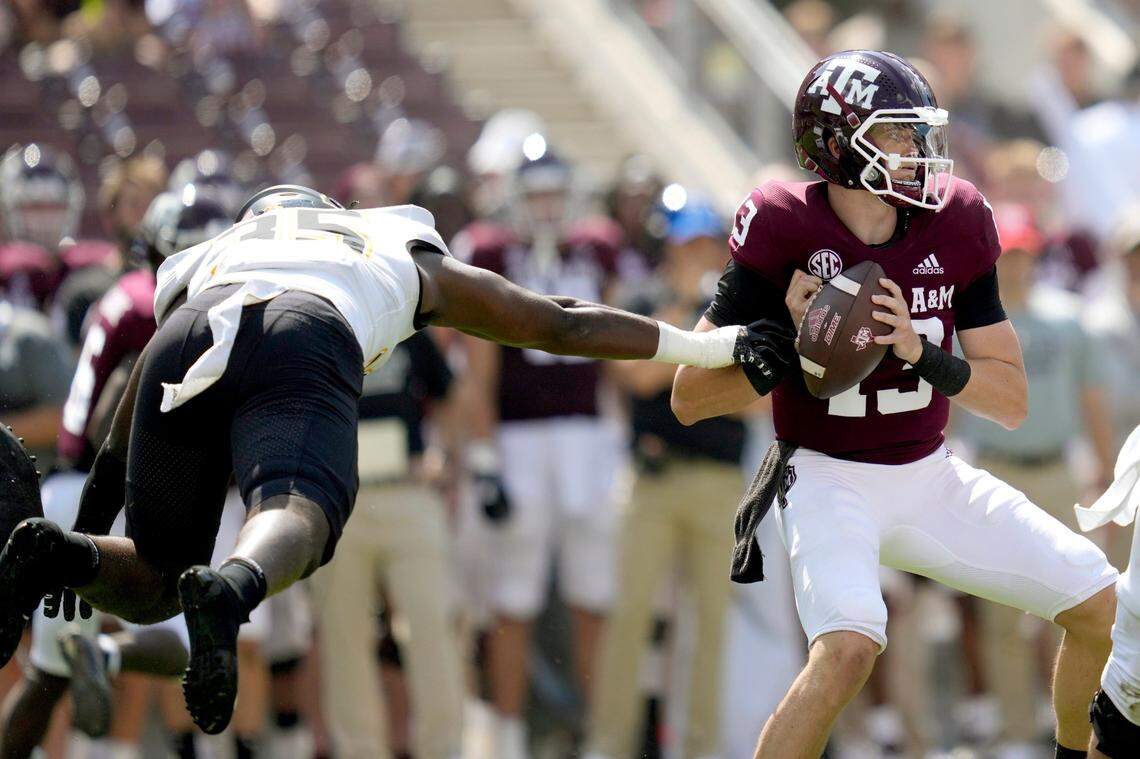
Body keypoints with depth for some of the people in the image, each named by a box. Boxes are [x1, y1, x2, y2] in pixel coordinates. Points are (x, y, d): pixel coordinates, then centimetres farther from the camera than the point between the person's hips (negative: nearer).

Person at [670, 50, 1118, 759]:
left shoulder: (955, 224, -4)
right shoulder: (785, 229, -16)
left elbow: (1011, 400, -2)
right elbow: (690, 397, -12)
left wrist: (920, 352, -19)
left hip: (930, 476, 5)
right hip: (830, 479, -5)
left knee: (1103, 606, 2)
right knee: (849, 646, -32)